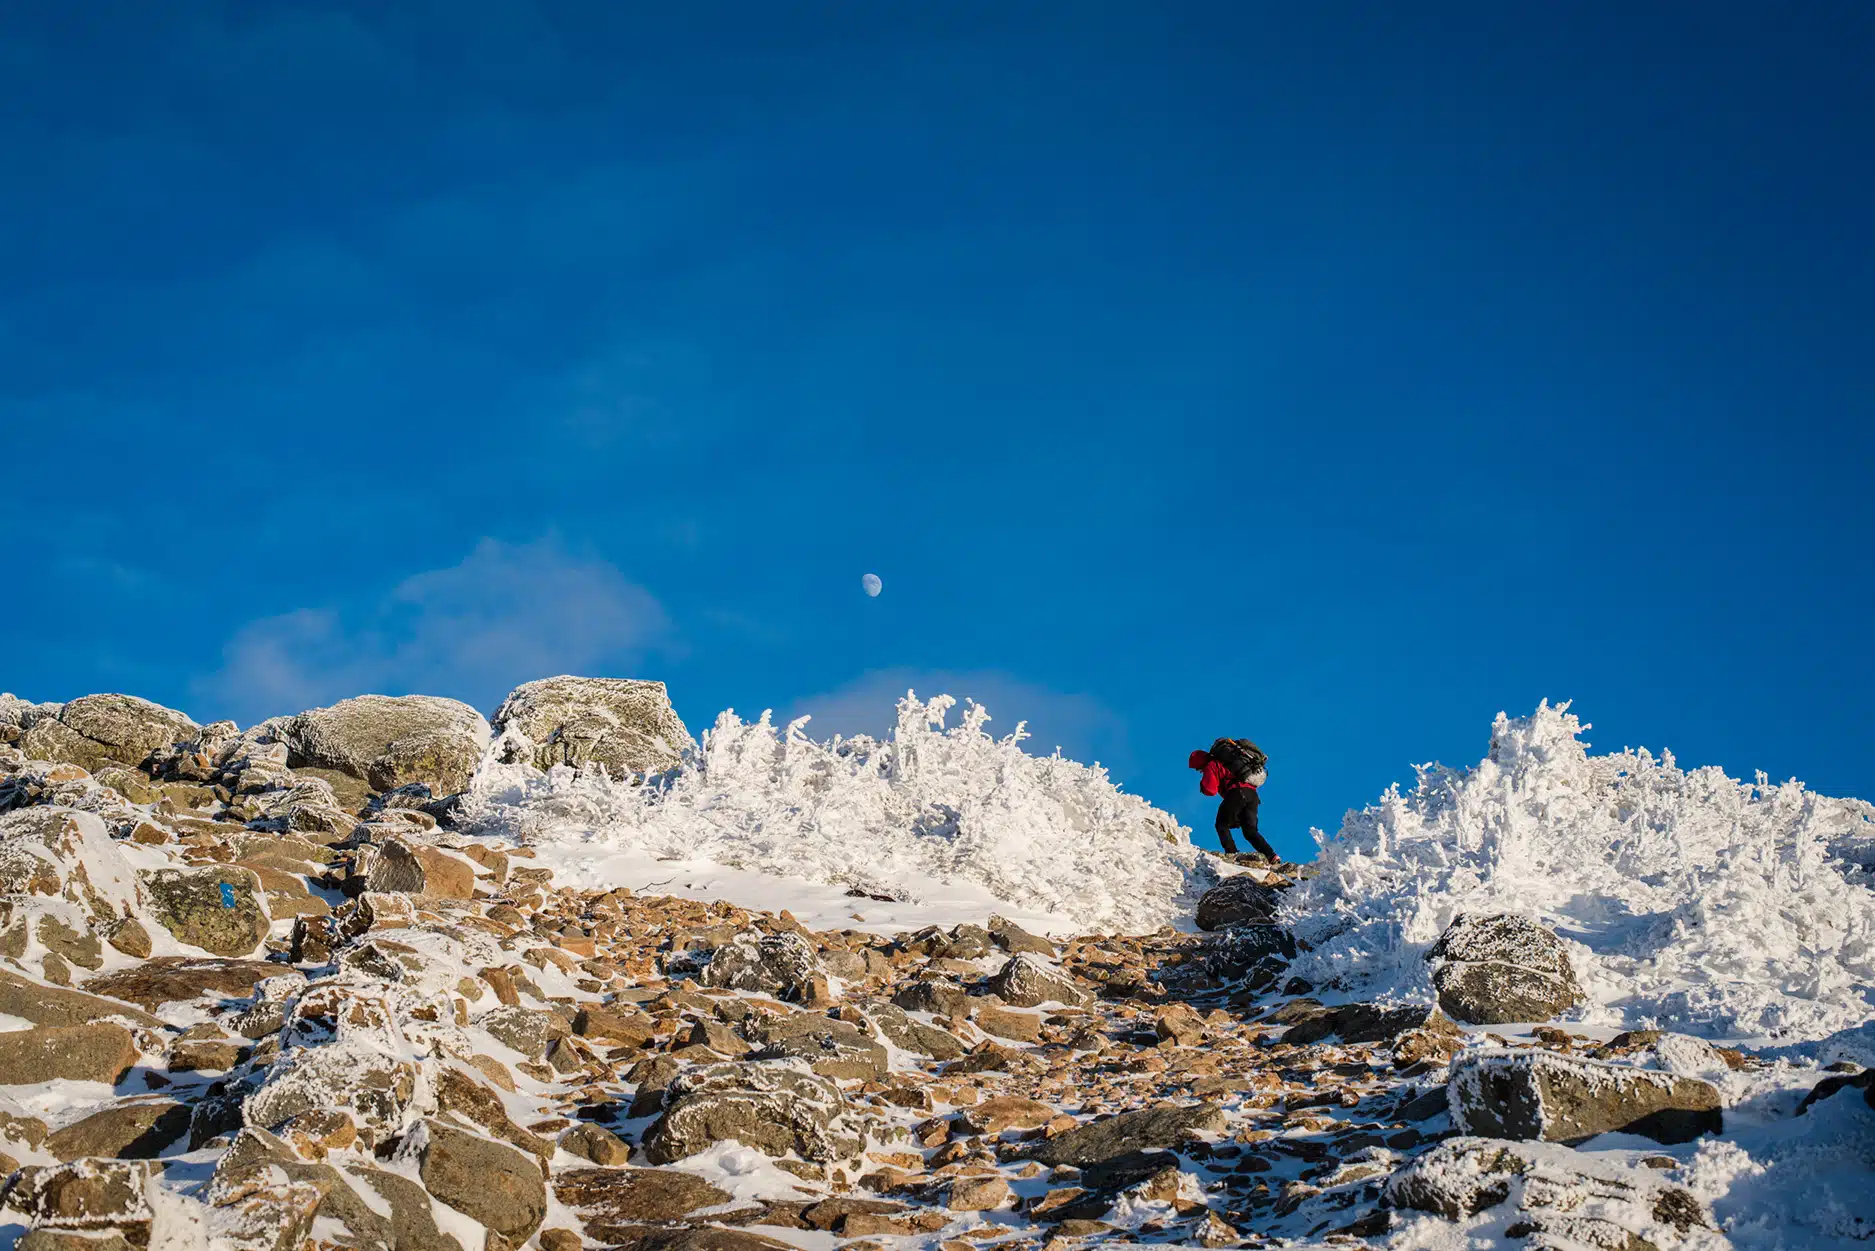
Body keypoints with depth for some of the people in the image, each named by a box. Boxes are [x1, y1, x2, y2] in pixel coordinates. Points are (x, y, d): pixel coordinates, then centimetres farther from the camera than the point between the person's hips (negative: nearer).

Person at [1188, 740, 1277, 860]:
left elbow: (1210, 790, -5)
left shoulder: (1211, 766, 4)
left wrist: (1203, 785, 14)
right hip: (1252, 794, 8)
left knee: (1222, 825, 8)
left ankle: (1231, 853, -9)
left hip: (1237, 793, -8)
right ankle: (1271, 856, -8)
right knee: (1250, 831, 9)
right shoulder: (1224, 761, 31)